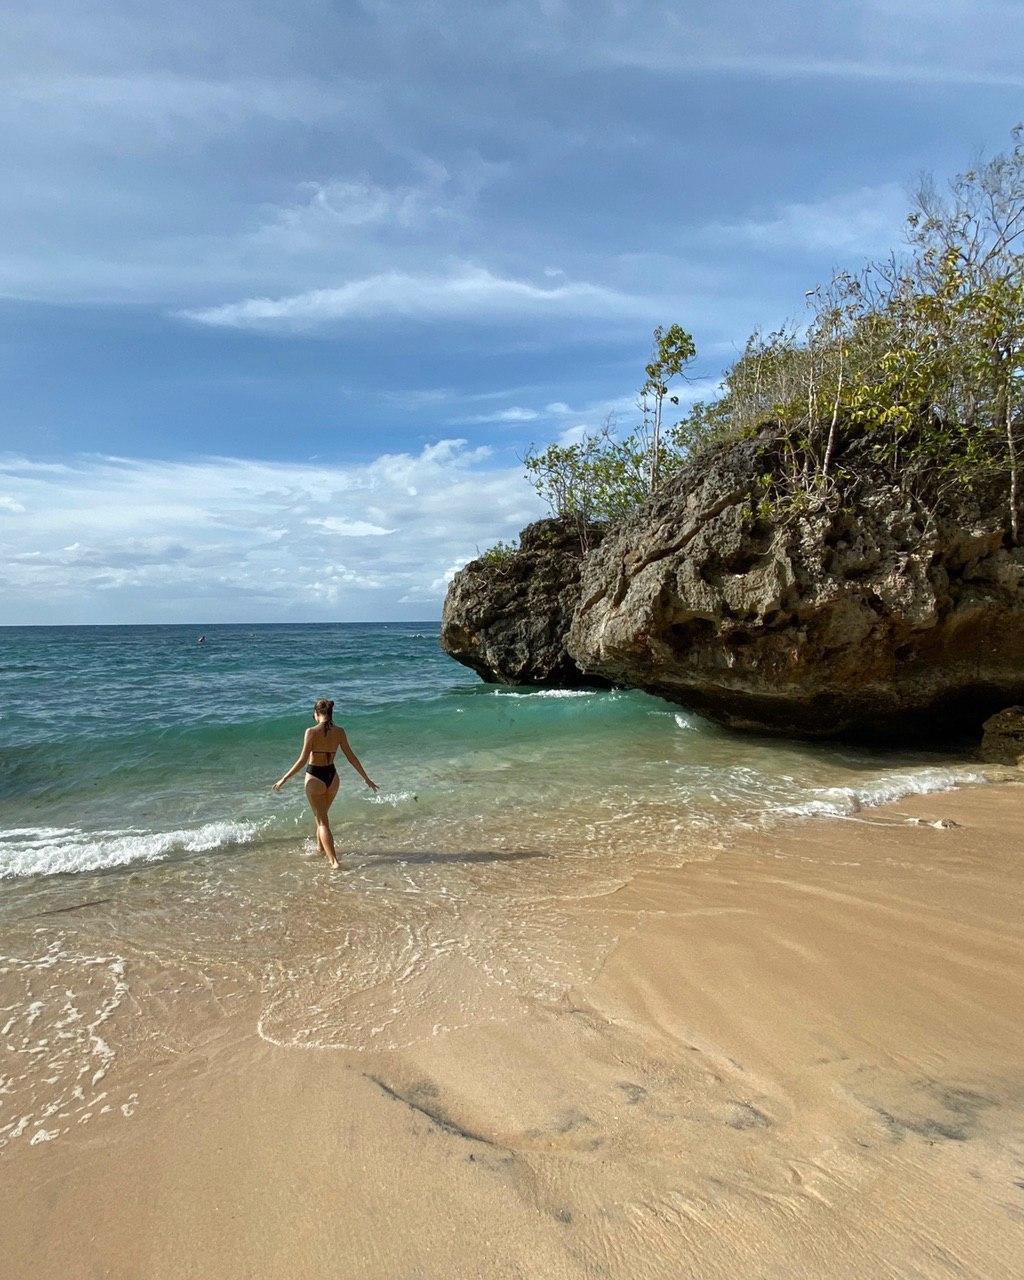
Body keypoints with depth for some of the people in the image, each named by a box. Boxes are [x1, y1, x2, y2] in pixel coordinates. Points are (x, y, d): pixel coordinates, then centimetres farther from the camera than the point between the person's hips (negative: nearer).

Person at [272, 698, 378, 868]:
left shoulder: (312, 732, -15)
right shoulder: (339, 732, -2)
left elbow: (302, 760, -15)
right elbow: (351, 757, 2)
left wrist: (284, 778, -6)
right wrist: (366, 778, 10)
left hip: (315, 777, -5)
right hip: (332, 776, 5)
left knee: (322, 821, 4)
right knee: (322, 815, 27)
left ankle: (334, 860, -1)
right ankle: (320, 847, 44)